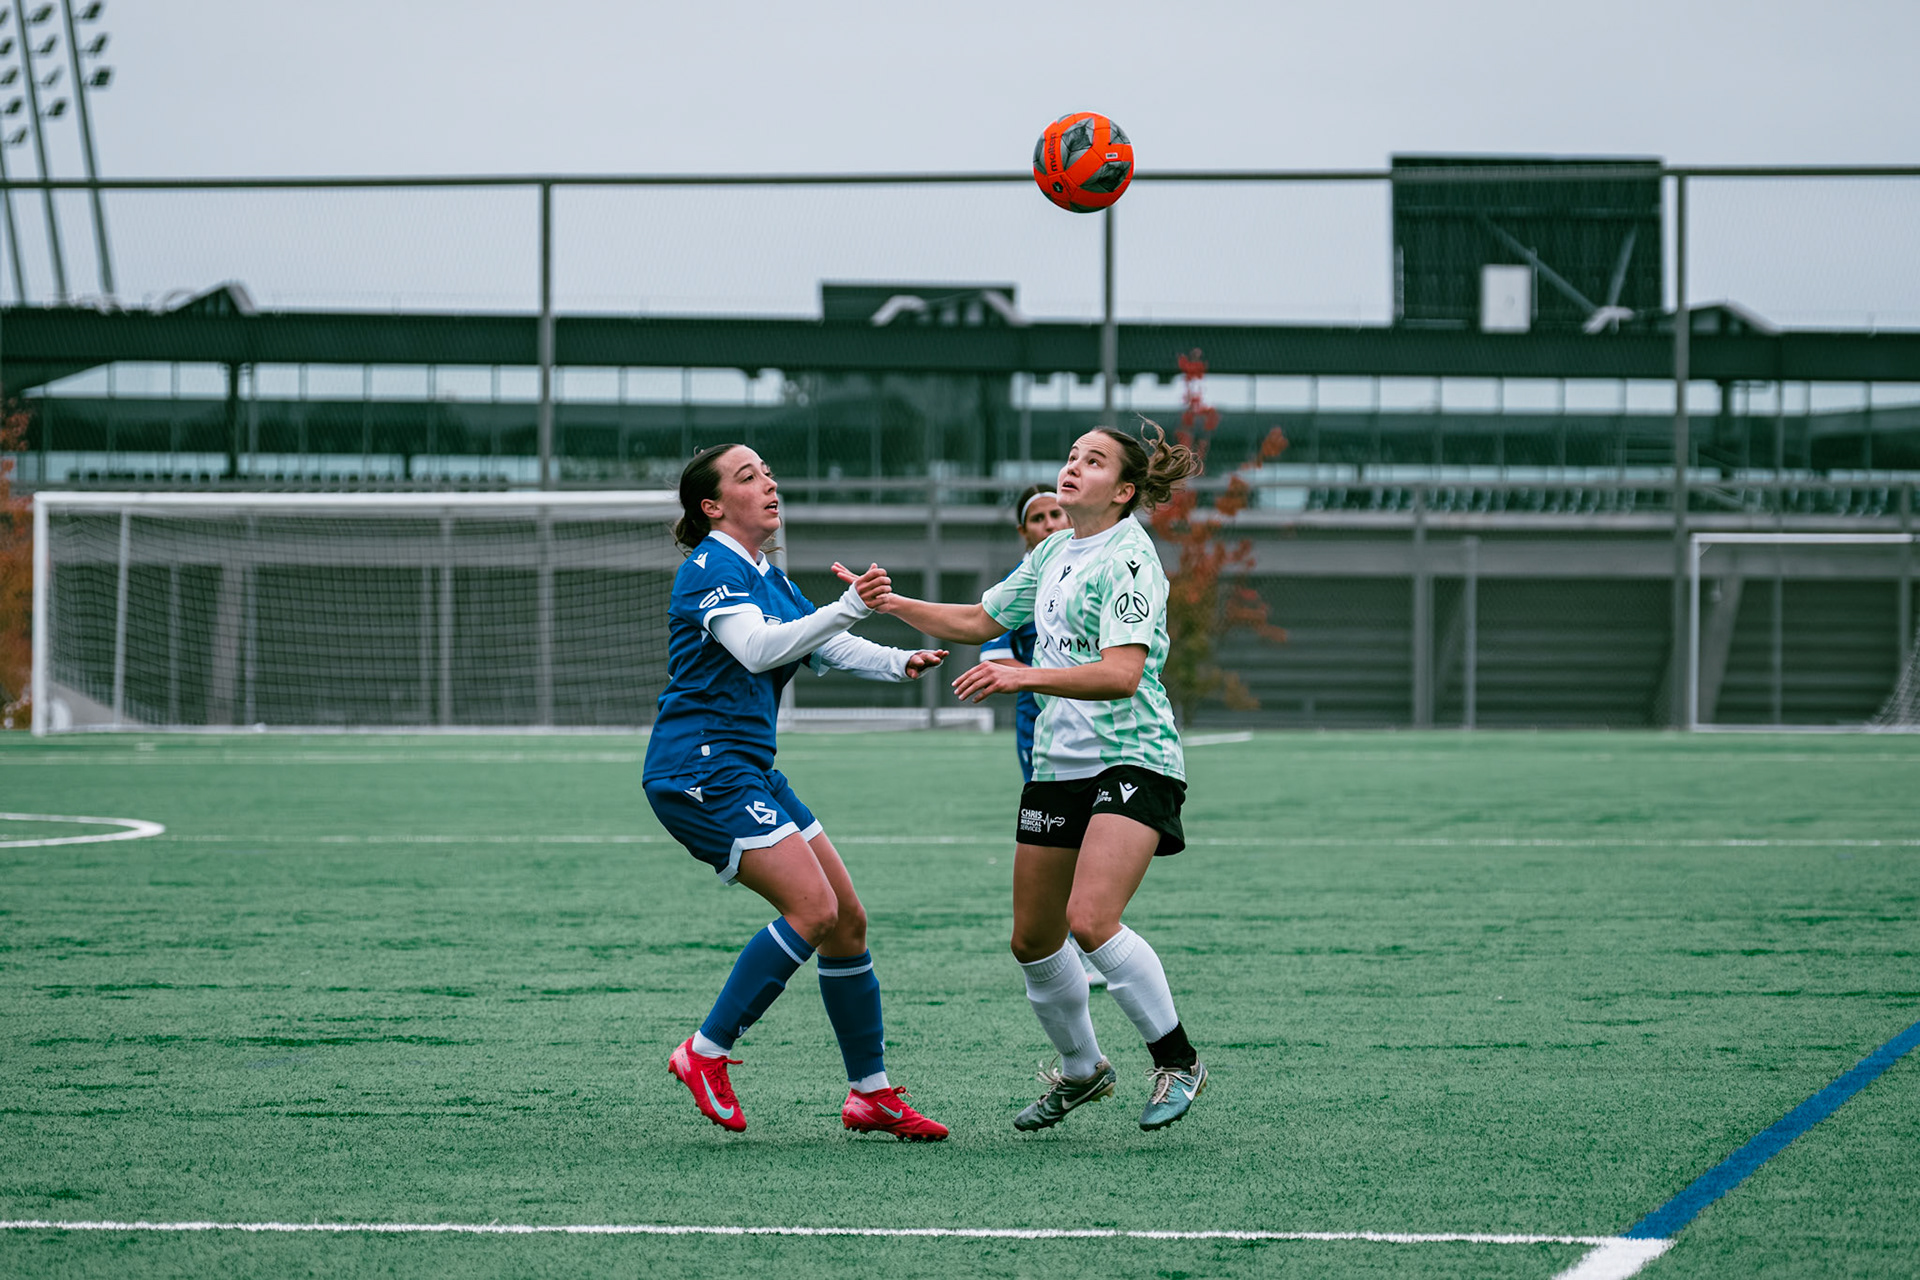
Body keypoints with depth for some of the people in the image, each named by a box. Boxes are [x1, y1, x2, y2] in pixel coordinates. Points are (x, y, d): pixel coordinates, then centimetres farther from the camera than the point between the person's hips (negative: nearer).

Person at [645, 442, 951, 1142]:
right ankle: (705, 1053, -10)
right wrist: (847, 609, -36)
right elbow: (757, 649, -27)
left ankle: (871, 1092, 11)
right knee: (813, 908, -18)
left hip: (749, 769, 10)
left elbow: (830, 647, 14)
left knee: (848, 918, 5)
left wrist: (899, 661, -5)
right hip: (701, 768, -10)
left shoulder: (768, 578, 18)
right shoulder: (712, 567, -12)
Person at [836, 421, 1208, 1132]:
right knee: (1032, 940, 10)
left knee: (1091, 920, -25)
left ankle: (1177, 1061, -8)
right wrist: (891, 604, 13)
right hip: (1058, 764, 9)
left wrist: (1022, 677, -34)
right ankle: (1081, 1070, 32)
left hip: (1132, 760, -8)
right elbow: (980, 621, 26)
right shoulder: (1054, 553, 14)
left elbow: (1120, 674, -25)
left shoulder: (1128, 560, -13)